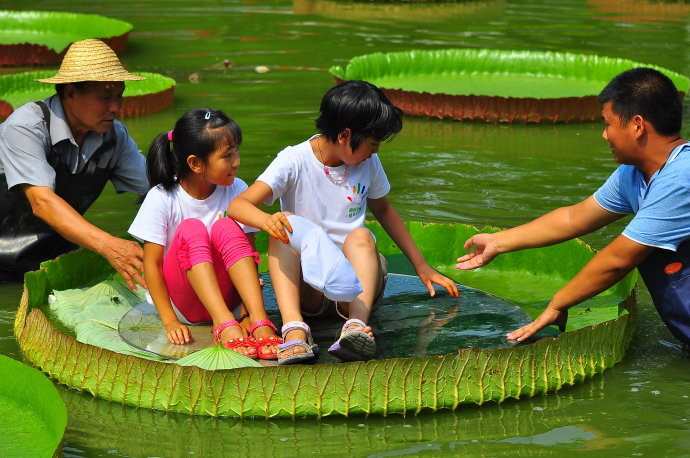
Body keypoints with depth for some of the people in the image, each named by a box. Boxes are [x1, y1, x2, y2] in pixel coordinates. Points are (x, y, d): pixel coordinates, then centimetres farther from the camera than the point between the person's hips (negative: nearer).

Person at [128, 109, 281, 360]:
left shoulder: (236, 191, -4)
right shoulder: (162, 198, -10)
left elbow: (247, 253, -7)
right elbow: (151, 263, -10)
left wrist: (249, 314, -19)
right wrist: (169, 321, -19)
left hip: (225, 297, 2)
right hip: (182, 300, -2)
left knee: (226, 228, -24)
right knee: (191, 230, -26)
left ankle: (260, 323, -38)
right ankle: (225, 325, -42)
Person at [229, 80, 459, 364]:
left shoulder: (368, 163, 6)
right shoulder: (295, 162, -8)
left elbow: (383, 210, 24)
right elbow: (238, 205, -19)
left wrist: (421, 266, 24)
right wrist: (267, 220, -43)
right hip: (307, 287, -2)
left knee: (360, 236, -27)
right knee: (286, 230, -29)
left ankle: (357, 325, -50)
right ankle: (294, 329, -48)